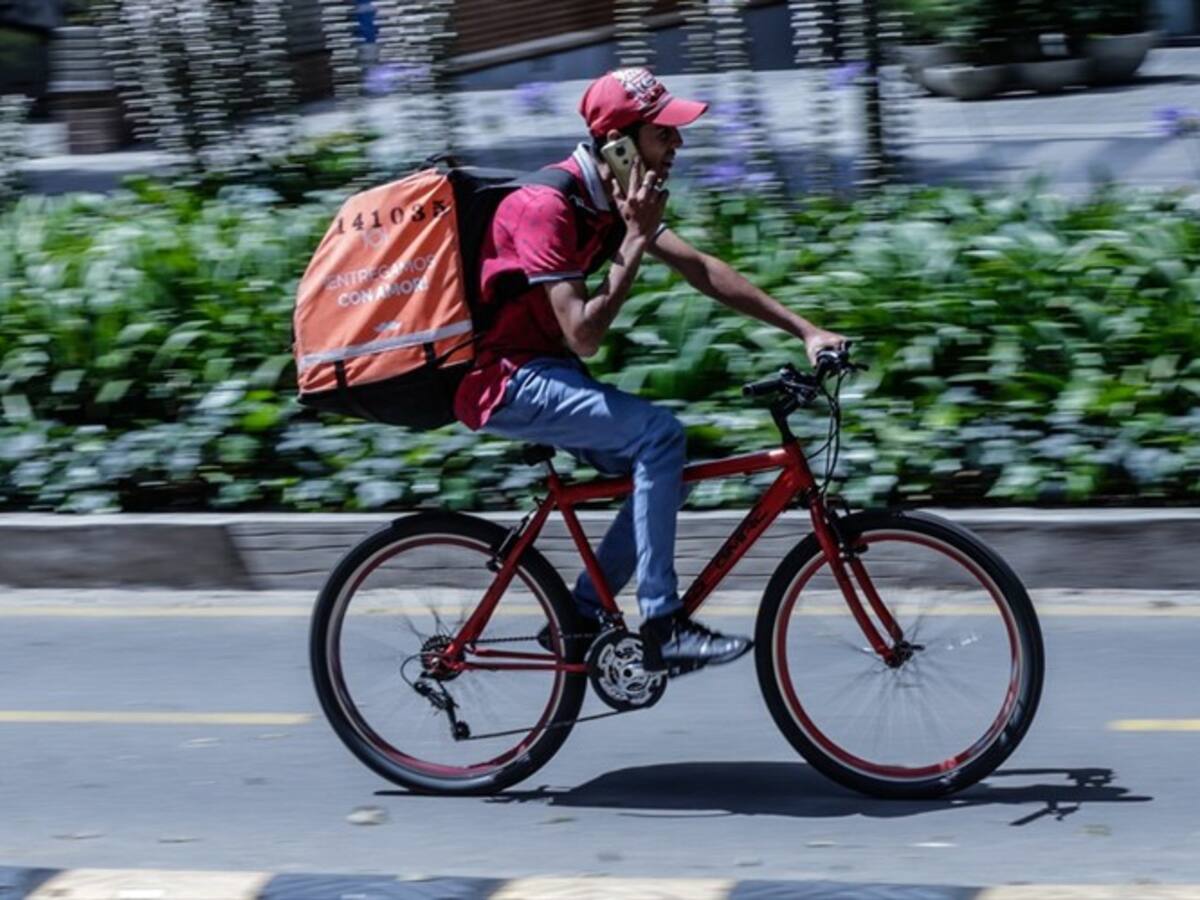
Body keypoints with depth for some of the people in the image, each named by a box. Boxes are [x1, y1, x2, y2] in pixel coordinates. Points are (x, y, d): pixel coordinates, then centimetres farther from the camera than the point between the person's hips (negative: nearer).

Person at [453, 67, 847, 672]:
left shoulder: (613, 197, 5)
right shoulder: (546, 206, -23)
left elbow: (703, 271, 6)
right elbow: (583, 334, -26)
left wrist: (804, 330, 2)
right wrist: (635, 242, -24)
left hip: (540, 370, 9)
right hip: (505, 380, -9)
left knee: (663, 468, 2)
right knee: (658, 435, -23)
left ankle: (578, 619, 9)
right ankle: (662, 628, -20)